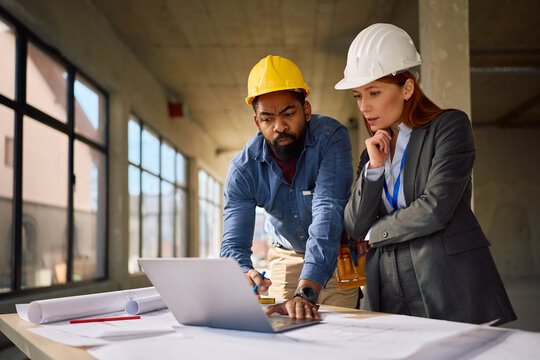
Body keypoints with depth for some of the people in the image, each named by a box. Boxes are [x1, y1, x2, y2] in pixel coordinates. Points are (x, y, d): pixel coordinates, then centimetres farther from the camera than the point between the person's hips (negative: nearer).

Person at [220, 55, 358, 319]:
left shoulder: (331, 138, -28)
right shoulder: (243, 169, -18)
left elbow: (327, 215, -38)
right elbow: (233, 243, -21)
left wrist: (306, 293, -49)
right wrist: (244, 275, -47)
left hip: (338, 256, -2)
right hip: (286, 257, 2)